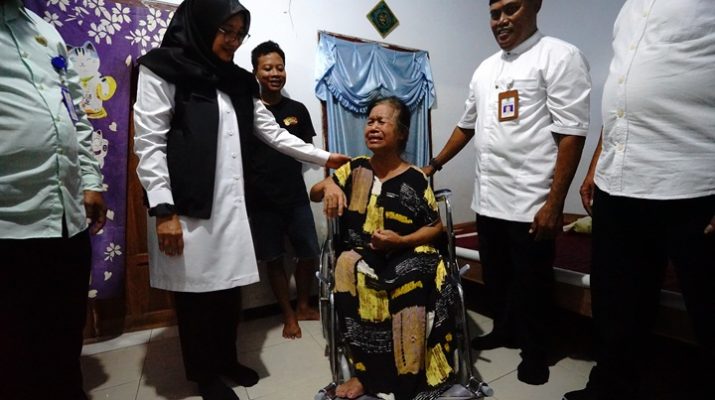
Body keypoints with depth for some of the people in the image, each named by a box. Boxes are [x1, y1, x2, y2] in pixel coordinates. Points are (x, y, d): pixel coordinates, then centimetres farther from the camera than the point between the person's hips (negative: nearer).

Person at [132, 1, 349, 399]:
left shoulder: (239, 82, 17)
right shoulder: (163, 70, -1)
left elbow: (274, 134, 16)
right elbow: (148, 143, -7)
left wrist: (325, 157, 13)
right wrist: (163, 209, -15)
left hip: (232, 204, 5)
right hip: (188, 206, -5)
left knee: (230, 287, 10)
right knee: (196, 290, 5)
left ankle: (227, 360, 32)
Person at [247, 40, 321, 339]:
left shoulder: (297, 110, 6)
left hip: (296, 197, 3)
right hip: (261, 201, -2)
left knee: (309, 254, 7)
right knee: (274, 259, 8)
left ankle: (303, 305, 31)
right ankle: (288, 314, 26)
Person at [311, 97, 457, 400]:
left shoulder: (414, 179, -3)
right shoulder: (355, 169, 5)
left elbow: (436, 227, 1)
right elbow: (313, 194, 12)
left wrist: (401, 240, -15)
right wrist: (328, 185, -12)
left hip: (407, 254, -2)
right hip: (362, 254, 2)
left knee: (412, 283, -35)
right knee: (348, 269, -32)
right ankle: (365, 370, -17)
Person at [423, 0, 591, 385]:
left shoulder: (560, 56, -7)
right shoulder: (485, 68, 14)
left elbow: (571, 133, -14)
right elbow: (466, 125, 22)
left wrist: (554, 203, -18)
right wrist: (434, 165, 20)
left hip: (530, 201, -6)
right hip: (487, 198, 7)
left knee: (531, 283, 8)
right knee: (495, 275, 19)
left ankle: (534, 352, 29)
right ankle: (503, 331, 40)